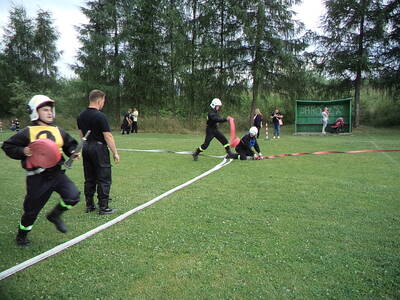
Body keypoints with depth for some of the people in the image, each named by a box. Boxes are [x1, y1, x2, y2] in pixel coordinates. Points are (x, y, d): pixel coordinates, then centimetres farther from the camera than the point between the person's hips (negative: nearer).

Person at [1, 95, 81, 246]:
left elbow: (71, 144, 19)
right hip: (37, 178, -3)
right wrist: (22, 151, -18)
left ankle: (55, 215, 16)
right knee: (32, 209, 11)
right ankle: (21, 235, 41)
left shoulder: (59, 131, 5)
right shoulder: (28, 132, -7)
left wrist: (73, 153, 0)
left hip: (57, 173, 3)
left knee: (73, 196, -16)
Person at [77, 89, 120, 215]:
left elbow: (81, 134, 15)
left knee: (89, 179, 14)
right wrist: (115, 153, -13)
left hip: (86, 148, 8)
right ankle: (103, 207, 4)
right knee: (103, 179, 1)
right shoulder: (100, 116, -16)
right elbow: (108, 136, -18)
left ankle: (89, 205, 21)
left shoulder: (81, 116, 8)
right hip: (99, 148, -7)